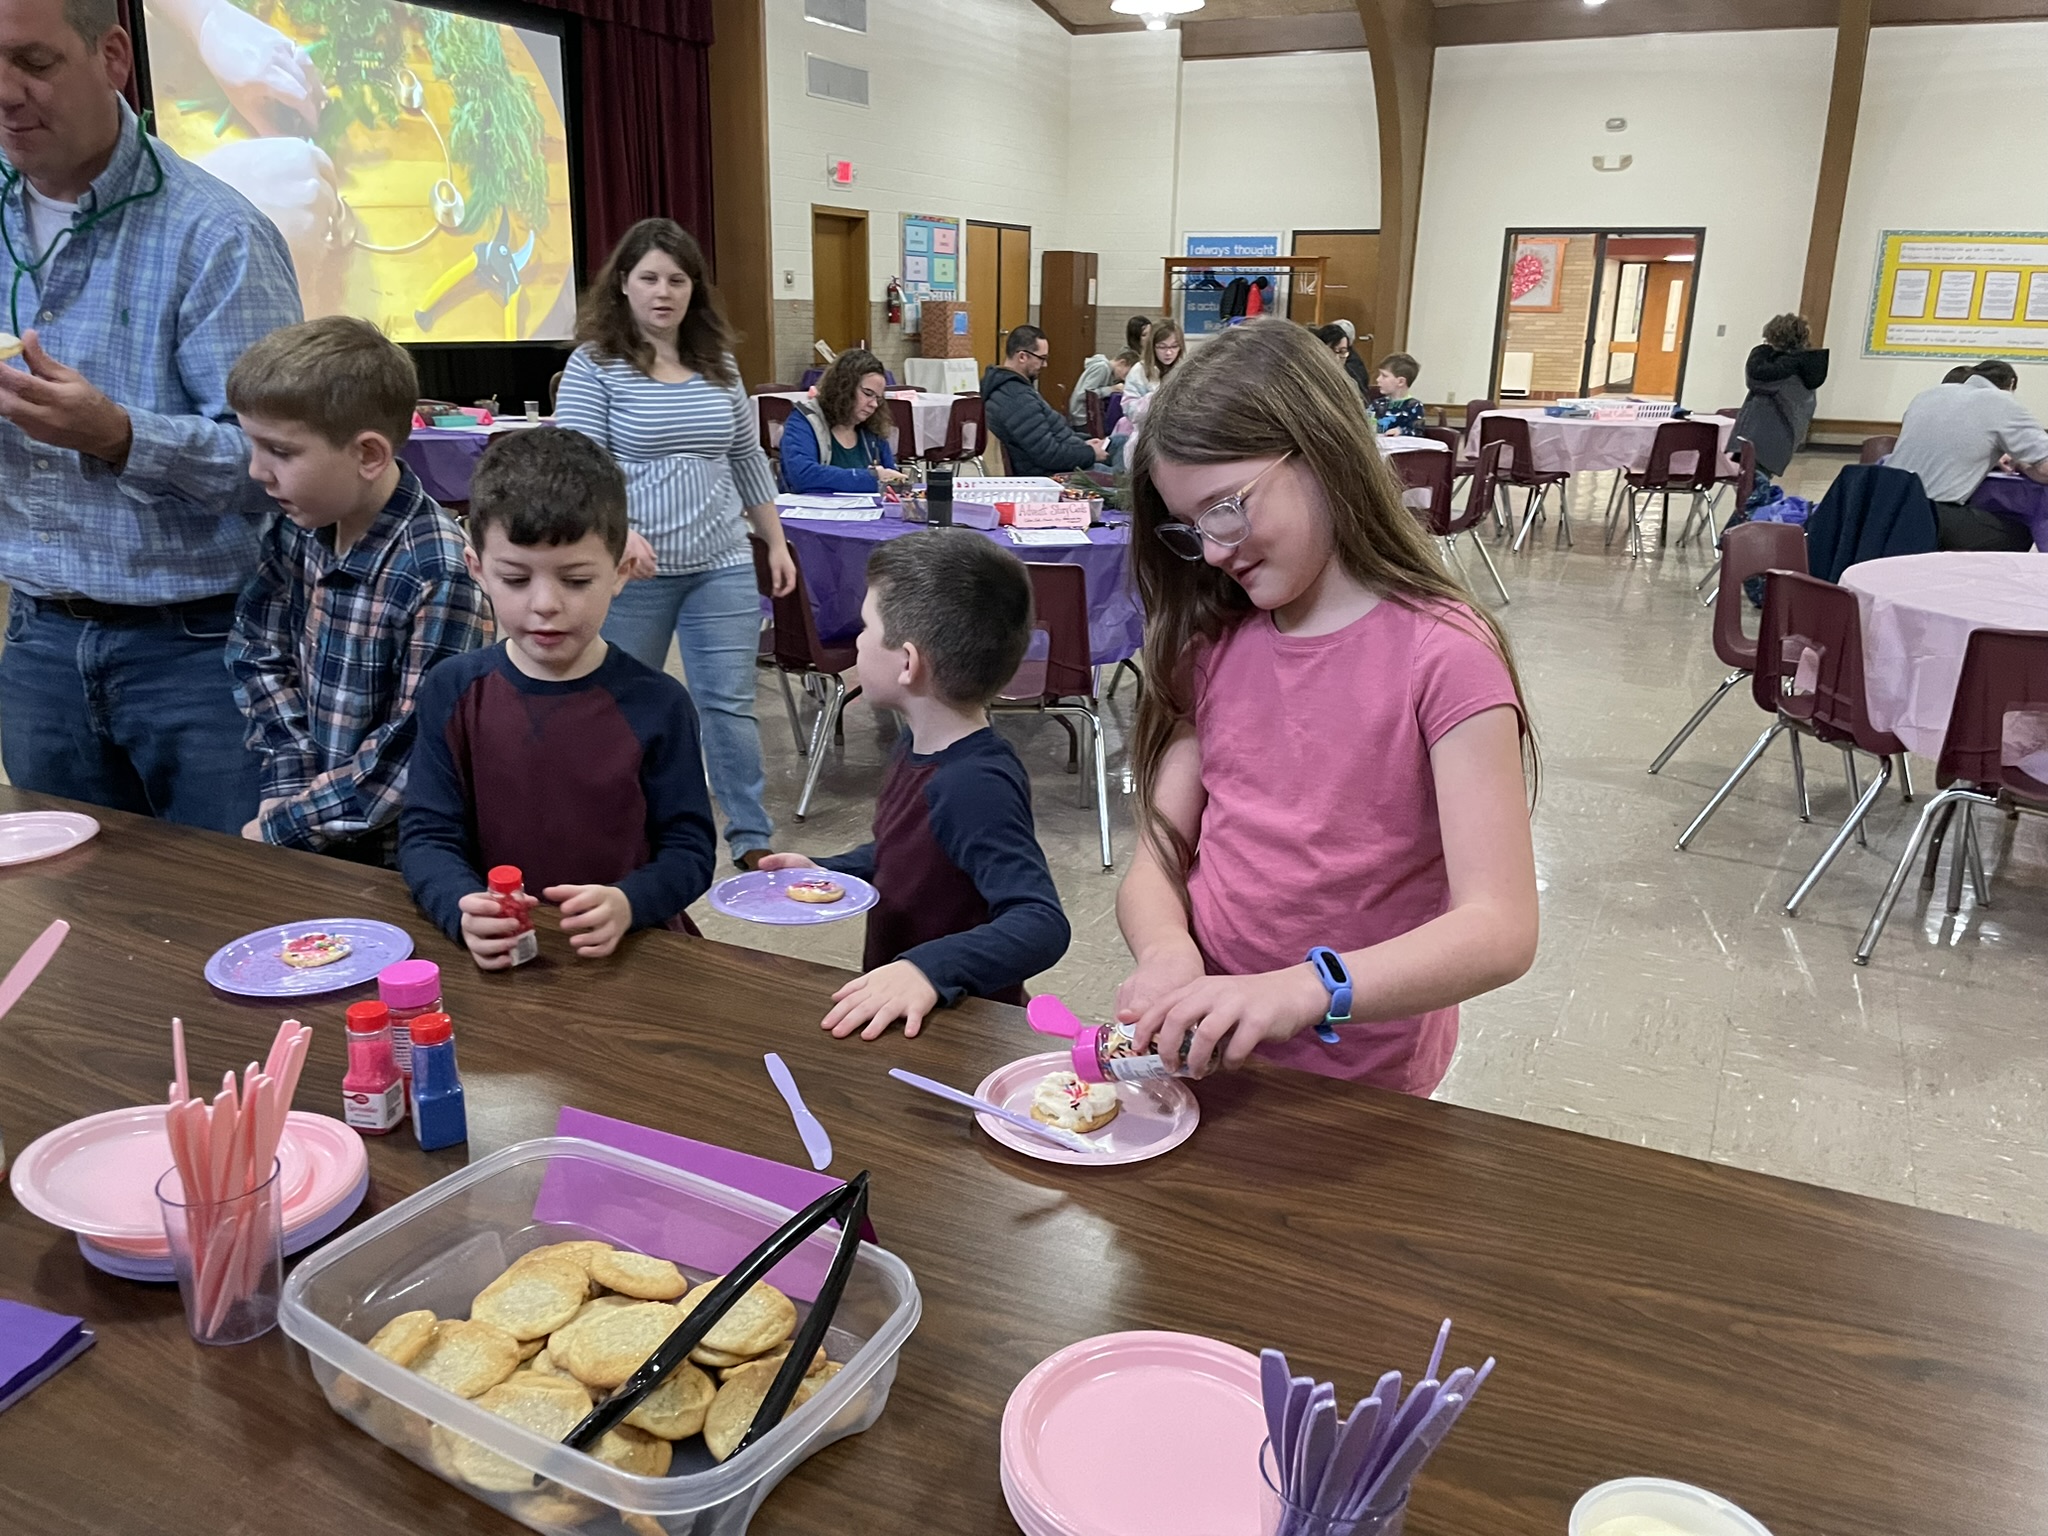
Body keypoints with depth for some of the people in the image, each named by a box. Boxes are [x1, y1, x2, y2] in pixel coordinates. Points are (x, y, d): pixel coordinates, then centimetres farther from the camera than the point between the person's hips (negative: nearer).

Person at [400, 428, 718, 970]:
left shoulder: (655, 704, -2)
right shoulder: (453, 691, 5)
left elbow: (689, 848, -1)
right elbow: (426, 834, 4)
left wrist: (628, 904, -21)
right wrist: (463, 909, -17)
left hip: (628, 953, -1)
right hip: (493, 962, 1)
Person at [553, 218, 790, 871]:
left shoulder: (720, 365, 10)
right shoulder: (594, 364, -4)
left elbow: (748, 461, 17)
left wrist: (775, 542, 16)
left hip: (722, 565, 3)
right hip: (633, 570, -3)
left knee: (730, 704, 4)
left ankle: (751, 837, 13)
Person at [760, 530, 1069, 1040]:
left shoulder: (975, 786, -24)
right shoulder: (917, 748, 5)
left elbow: (1042, 924, -32)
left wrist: (928, 969, -43)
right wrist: (823, 873, 10)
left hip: (964, 1028, -8)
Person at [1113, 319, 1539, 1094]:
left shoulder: (1442, 655, -10)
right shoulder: (1214, 645, 8)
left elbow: (1501, 929, -18)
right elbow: (1158, 862, 5)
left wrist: (1299, 992, -33)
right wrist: (1168, 952, -17)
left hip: (1355, 1084, -3)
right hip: (1206, 1050, 3)